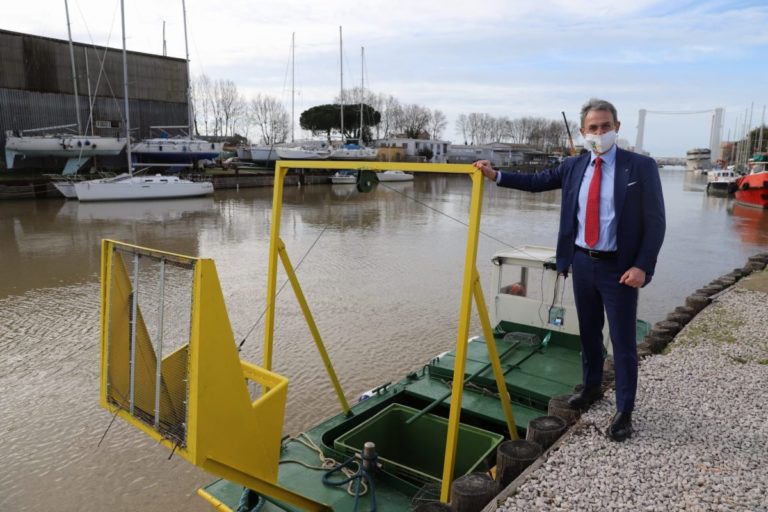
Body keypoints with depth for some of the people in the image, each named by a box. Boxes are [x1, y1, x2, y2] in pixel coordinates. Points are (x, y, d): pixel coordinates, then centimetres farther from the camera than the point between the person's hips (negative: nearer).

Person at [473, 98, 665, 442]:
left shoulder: (641, 167, -8)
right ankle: (591, 387, 38)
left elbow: (655, 222, -8)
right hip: (582, 262, 5)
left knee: (623, 342, 3)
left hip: (619, 268, -4)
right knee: (589, 333, 18)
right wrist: (496, 175, 7)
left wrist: (641, 267, -16)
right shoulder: (574, 166, 4)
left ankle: (624, 411, 17)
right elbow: (537, 181, 16)